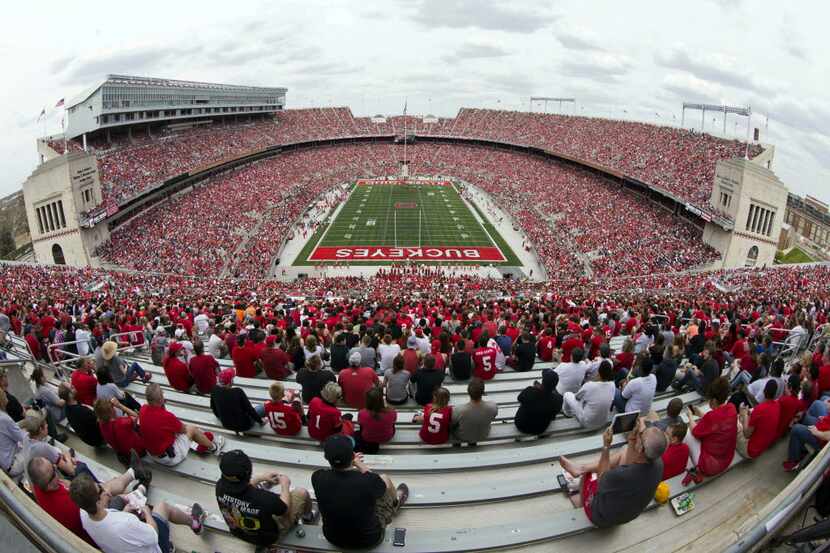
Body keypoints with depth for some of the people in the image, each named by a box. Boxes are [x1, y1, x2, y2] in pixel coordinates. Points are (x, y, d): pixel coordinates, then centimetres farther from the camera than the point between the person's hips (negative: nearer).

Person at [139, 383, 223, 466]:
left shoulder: (143, 410, -12)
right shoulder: (166, 416, -32)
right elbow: (182, 429, -10)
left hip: (152, 455, 7)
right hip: (170, 457, -7)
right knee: (192, 429, 11)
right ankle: (213, 447, 33)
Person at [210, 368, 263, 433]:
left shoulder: (215, 390, -13)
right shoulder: (238, 392, -28)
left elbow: (213, 407, 5)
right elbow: (249, 409, -18)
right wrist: (260, 421, -2)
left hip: (226, 425, 5)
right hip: (243, 426, -5)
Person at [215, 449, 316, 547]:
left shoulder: (220, 486, -28)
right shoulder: (262, 498, -43)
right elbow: (285, 508, -19)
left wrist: (261, 478, 5)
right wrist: (285, 485, -3)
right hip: (267, 537, -5)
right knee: (302, 493, 4)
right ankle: (307, 516, 36)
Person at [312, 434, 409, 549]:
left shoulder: (318, 478, -25)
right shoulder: (369, 481, -33)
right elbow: (378, 482, -6)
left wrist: (352, 463, 17)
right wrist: (359, 463, 7)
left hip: (333, 538, 3)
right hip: (368, 540, -2)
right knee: (385, 479, 13)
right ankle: (397, 501, 48)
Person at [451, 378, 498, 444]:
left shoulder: (459, 410, -40)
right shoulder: (493, 407, -34)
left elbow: (452, 423, -16)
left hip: (462, 438, -2)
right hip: (483, 437, 2)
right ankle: (473, 443, 40)